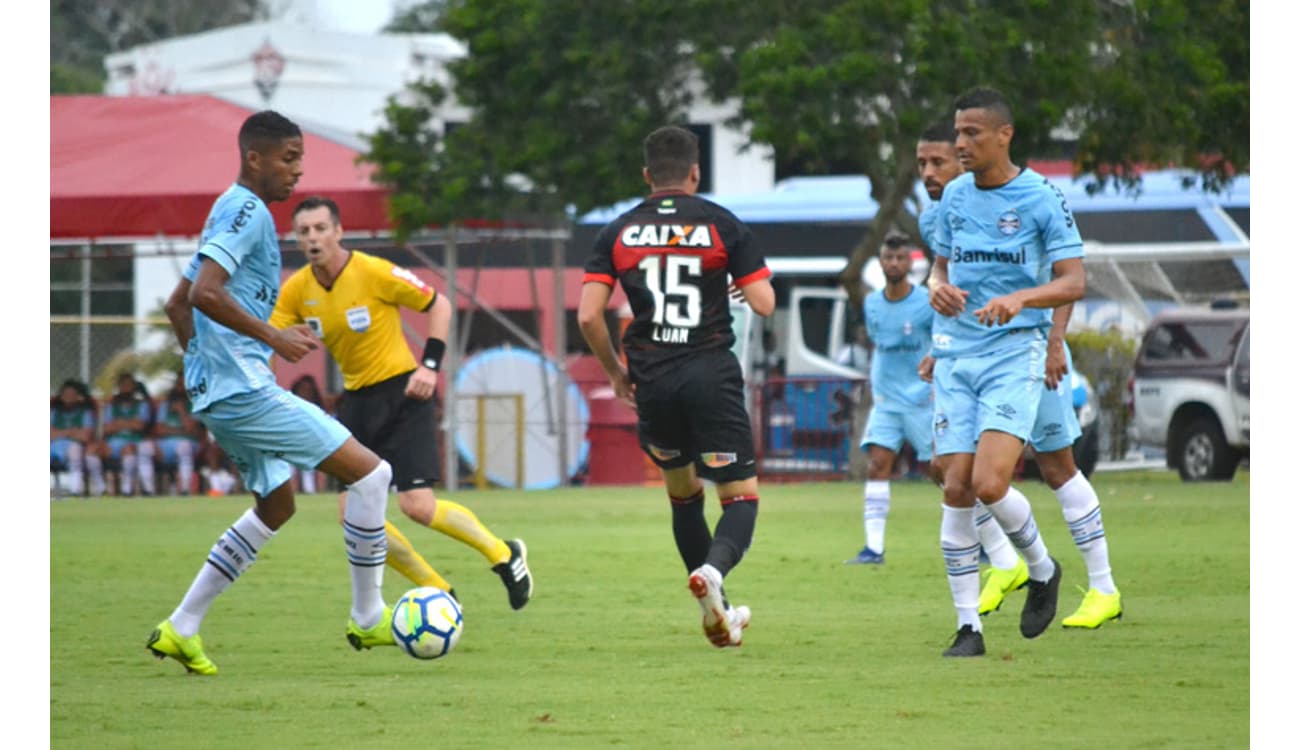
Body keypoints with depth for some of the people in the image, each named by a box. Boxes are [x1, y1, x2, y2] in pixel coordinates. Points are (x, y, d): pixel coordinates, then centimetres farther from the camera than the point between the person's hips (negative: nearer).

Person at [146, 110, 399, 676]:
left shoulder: (232, 211, 19)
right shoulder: (247, 210, -12)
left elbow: (178, 304, 27)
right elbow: (205, 294, -26)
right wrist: (273, 337, -20)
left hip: (218, 393, 11)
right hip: (244, 390, -11)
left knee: (276, 506, 23)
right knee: (370, 472, -7)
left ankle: (181, 630, 20)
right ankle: (367, 618, 1)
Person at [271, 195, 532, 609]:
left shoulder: (375, 272, -16)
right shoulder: (297, 290, -2)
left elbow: (438, 305, -6)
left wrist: (430, 366, -14)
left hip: (402, 392, -6)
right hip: (356, 400, 6)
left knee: (417, 506, -17)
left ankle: (504, 555, 9)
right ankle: (438, 592, 11)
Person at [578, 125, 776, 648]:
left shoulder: (618, 232, 6)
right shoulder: (721, 224, 0)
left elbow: (588, 315, -1)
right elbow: (764, 304, -4)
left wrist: (615, 370, 14)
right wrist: (740, 285, 19)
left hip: (651, 381, 3)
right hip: (711, 374, -3)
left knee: (683, 496, 22)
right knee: (741, 498, 2)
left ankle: (718, 614, 24)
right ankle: (713, 570, -30)